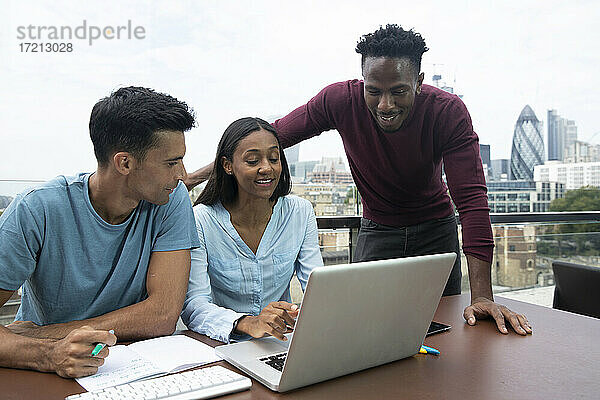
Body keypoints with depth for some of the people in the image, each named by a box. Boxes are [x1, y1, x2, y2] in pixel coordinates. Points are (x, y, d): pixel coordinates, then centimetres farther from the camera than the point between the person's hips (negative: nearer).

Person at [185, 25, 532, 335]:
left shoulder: (448, 111, -25)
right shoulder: (340, 101, -22)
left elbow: (472, 197, -29)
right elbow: (273, 136, -11)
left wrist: (482, 295, -35)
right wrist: (202, 174, -8)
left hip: (435, 231, 0)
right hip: (377, 231, 1)